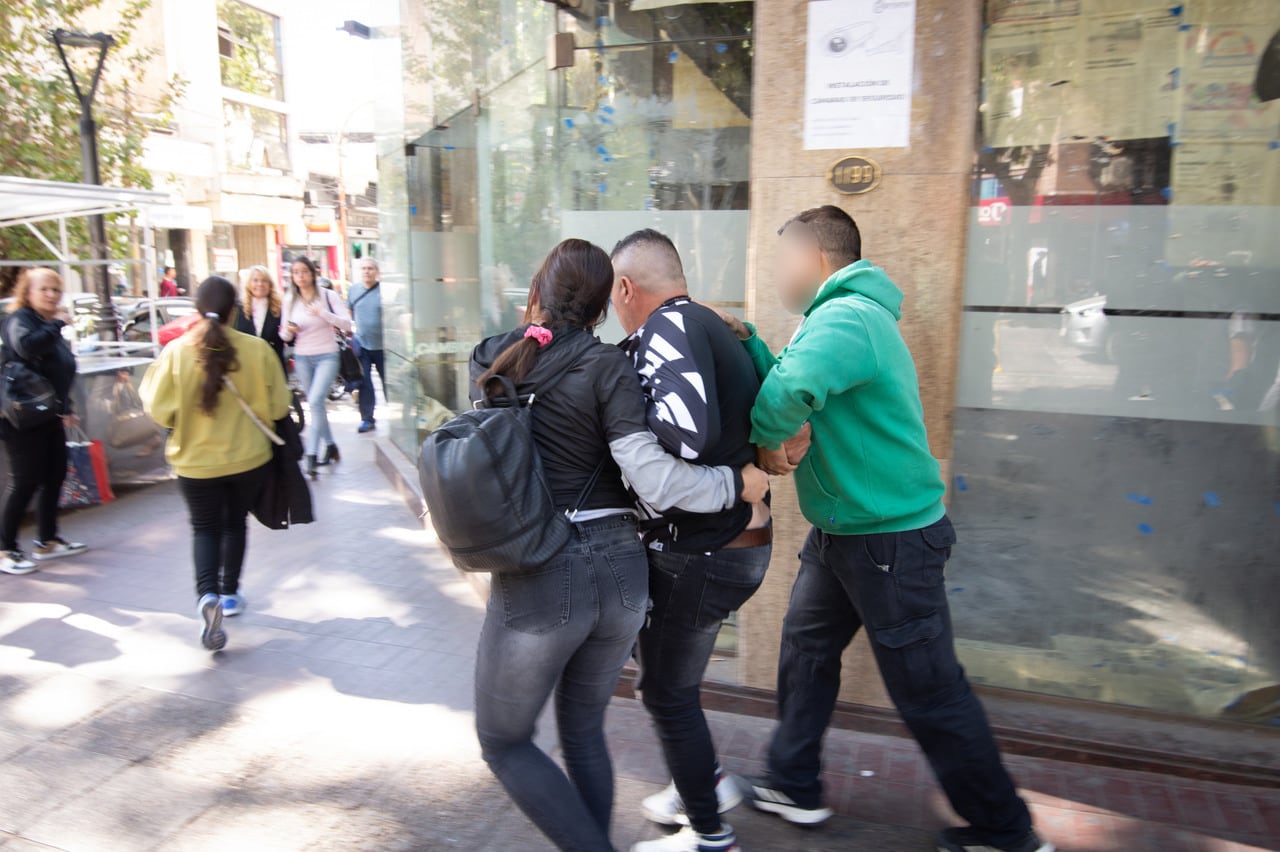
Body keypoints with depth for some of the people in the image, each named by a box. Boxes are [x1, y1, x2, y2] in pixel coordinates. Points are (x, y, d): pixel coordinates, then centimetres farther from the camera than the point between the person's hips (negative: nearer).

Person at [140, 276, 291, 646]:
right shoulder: (257, 349, -15)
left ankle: (207, 594, -10)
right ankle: (230, 594, 31)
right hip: (248, 457, 1)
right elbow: (276, 406, -6)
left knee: (205, 527, 13)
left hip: (196, 460, -1)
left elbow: (160, 410, -7)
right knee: (235, 522, 22)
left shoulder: (176, 352, -15)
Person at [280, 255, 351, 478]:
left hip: (326, 356, -4)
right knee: (315, 405, 11)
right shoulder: (289, 301, 5)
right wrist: (288, 331, -14)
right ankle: (329, 446, 28)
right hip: (302, 358, 4)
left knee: (316, 401, -20)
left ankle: (312, 457, -19)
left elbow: (347, 323, -12)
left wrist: (323, 313, -25)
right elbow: (286, 336, 9)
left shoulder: (327, 296, -5)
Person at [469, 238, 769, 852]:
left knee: (502, 741, 19)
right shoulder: (606, 367, -6)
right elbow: (650, 477, -15)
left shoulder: (488, 361, 1)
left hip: (538, 580, -1)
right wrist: (736, 483, -2)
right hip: (619, 570, 2)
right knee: (584, 729, 24)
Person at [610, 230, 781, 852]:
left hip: (700, 555, -9)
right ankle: (705, 782, 43)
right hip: (737, 539, 9)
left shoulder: (667, 327, -19)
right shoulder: (710, 327, 11)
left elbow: (686, 433, -35)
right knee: (664, 672, 26)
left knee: (668, 691, 10)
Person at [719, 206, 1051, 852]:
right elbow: (784, 381, 8)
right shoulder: (840, 316, 13)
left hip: (890, 541, -10)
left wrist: (762, 437, -23)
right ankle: (793, 786, 35)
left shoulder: (847, 318, -22)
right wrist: (746, 341, -3)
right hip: (841, 533, 10)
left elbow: (792, 389, -41)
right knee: (805, 651, 18)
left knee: (929, 695, 3)